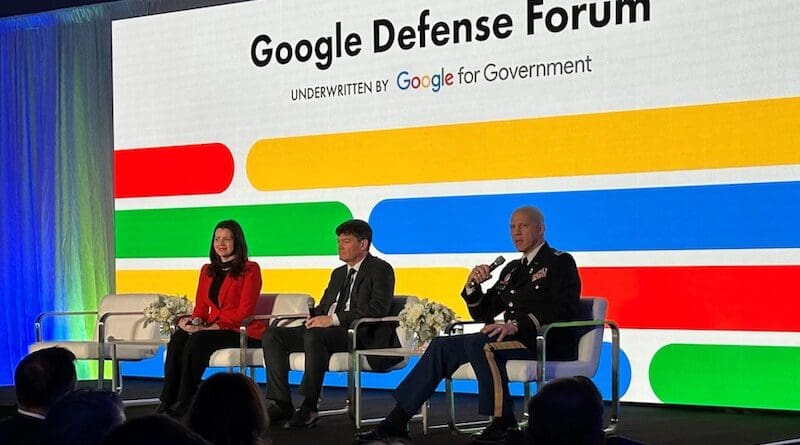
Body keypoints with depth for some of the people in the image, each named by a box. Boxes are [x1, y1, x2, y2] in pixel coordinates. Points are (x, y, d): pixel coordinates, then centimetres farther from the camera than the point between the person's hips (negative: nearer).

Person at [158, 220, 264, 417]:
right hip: (212, 329, 6)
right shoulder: (207, 271, 20)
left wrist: (209, 327, -18)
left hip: (242, 332, -6)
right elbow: (201, 308, 19)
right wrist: (195, 321, -7)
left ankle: (184, 402, -28)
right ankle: (167, 401, -30)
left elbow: (244, 312, -9)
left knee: (198, 340, -33)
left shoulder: (250, 270, 0)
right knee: (178, 337, -26)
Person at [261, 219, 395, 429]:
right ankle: (280, 404, -14)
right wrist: (313, 315, 1)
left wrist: (334, 319, -20)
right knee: (272, 336, -9)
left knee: (314, 335, -38)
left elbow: (378, 308, -14)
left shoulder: (380, 270, 1)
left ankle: (309, 408, -34)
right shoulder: (338, 273, 28)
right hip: (325, 331, 8)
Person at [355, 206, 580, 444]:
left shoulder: (560, 262, -1)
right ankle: (396, 421, -6)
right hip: (512, 338, 8)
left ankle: (502, 420, -24)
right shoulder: (512, 268, 23)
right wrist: (473, 285, 2)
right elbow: (481, 313, 23)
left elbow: (564, 310, -18)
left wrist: (516, 325, -27)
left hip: (547, 342, -8)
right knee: (442, 345, -4)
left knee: (478, 343, -31)